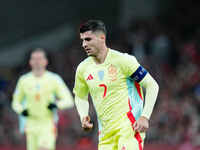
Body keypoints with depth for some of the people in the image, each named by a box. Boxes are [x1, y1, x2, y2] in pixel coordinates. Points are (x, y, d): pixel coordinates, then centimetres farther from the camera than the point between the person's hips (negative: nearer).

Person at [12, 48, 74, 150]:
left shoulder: (54, 79, -2)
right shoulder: (24, 80, 7)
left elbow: (69, 101, -3)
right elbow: (16, 102, 17)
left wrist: (57, 105, -23)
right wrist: (21, 110, -5)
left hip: (48, 125, -3)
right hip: (32, 125, 3)